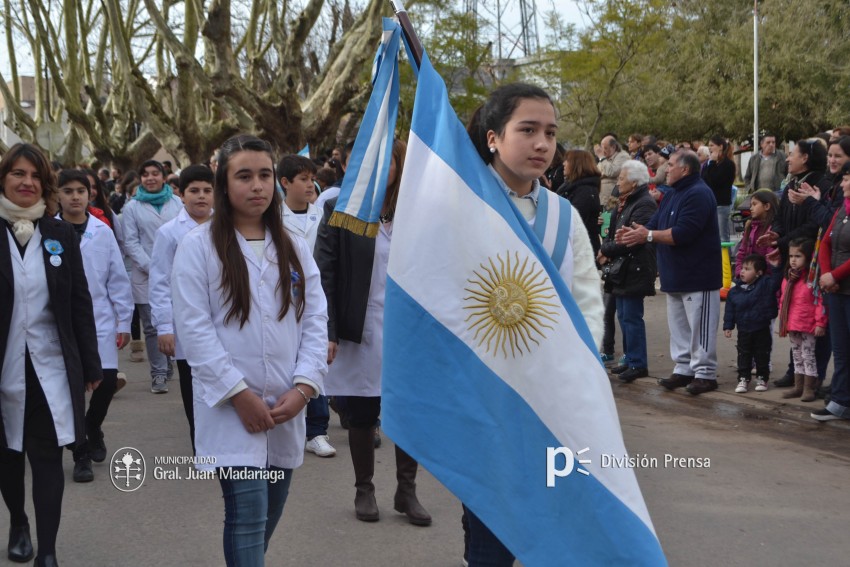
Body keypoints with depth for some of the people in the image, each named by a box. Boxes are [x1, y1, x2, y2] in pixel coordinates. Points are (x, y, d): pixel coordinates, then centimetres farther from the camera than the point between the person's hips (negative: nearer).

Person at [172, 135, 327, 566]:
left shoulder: (294, 248, 10)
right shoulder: (199, 246, -5)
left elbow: (315, 321, 5)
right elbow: (194, 328, -11)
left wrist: (304, 386, -8)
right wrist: (238, 393, -14)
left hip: (286, 407, 5)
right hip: (232, 408, -5)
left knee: (268, 519, 16)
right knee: (248, 519, -10)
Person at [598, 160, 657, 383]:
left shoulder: (645, 204, -15)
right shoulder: (625, 203, 17)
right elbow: (614, 233, 18)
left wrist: (606, 250, -12)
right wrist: (605, 251, -1)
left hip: (634, 271, -10)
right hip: (621, 270, 10)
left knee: (631, 317, -7)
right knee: (624, 316, 14)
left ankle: (638, 363, 0)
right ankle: (631, 359, 23)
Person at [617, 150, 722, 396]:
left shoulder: (698, 195, -16)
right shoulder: (672, 196, 16)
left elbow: (683, 233, -25)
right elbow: (654, 225, 12)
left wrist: (648, 235, -19)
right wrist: (634, 233, -8)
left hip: (698, 276, -10)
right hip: (676, 276, 10)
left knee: (699, 327, -4)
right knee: (678, 326, 14)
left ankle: (705, 373, 4)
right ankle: (683, 369, 21)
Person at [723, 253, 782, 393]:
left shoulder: (765, 284, -7)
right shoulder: (735, 291, -1)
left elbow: (776, 282, -22)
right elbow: (730, 310, 3)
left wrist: (777, 267, -32)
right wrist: (728, 326, 1)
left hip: (761, 330, -2)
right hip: (743, 330, 2)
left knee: (762, 356, 8)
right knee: (743, 356, 7)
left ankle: (762, 379, 21)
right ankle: (743, 379, 13)